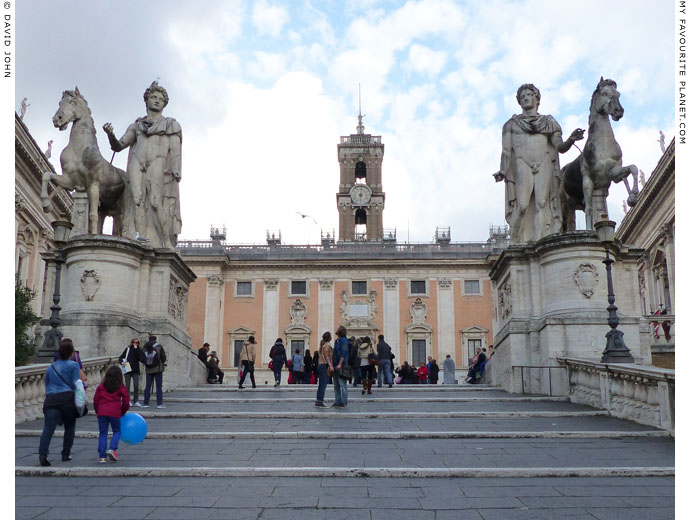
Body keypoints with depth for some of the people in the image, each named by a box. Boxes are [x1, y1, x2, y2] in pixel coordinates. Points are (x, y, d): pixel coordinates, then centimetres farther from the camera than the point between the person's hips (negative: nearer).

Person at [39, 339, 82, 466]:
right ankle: (66, 455, 16)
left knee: (48, 428, -7)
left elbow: (47, 384, 24)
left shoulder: (51, 367, 19)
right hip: (68, 399, -3)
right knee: (69, 427, 14)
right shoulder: (73, 365, 3)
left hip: (51, 399, 3)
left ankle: (42, 454, -24)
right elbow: (76, 384, -4)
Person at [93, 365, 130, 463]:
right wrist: (122, 412, 20)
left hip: (102, 412, 2)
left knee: (102, 433, 8)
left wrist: (97, 411, 23)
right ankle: (112, 449, -9)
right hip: (115, 413, -2)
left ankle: (102, 456, 6)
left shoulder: (101, 386, 10)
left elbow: (95, 400, 10)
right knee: (117, 431, 13)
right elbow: (126, 403, 4)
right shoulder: (122, 388, 3)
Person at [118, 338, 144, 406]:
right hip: (128, 370, -1)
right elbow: (120, 358, 6)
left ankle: (135, 401, 6)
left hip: (136, 370, 1)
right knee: (127, 386, 2)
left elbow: (140, 358, -10)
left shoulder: (138, 350, 7)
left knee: (136, 386, -2)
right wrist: (122, 362, -15)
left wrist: (136, 349, -10)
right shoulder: (127, 349, 4)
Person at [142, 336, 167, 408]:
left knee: (148, 386, 10)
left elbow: (143, 359, 3)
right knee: (159, 386, 0)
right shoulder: (159, 347, -6)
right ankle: (159, 404, -3)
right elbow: (163, 358, -7)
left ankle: (146, 403, 11)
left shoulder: (145, 349, 2)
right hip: (158, 369, -3)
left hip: (149, 370, 3)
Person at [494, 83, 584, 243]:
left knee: (542, 202, -16)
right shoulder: (512, 123, 19)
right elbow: (506, 150, 10)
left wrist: (570, 140, -10)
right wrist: (502, 171, -5)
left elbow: (560, 147, 12)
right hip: (522, 165, -1)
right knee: (522, 204, -18)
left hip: (544, 164, 1)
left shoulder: (549, 122, 21)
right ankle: (516, 242, -9)